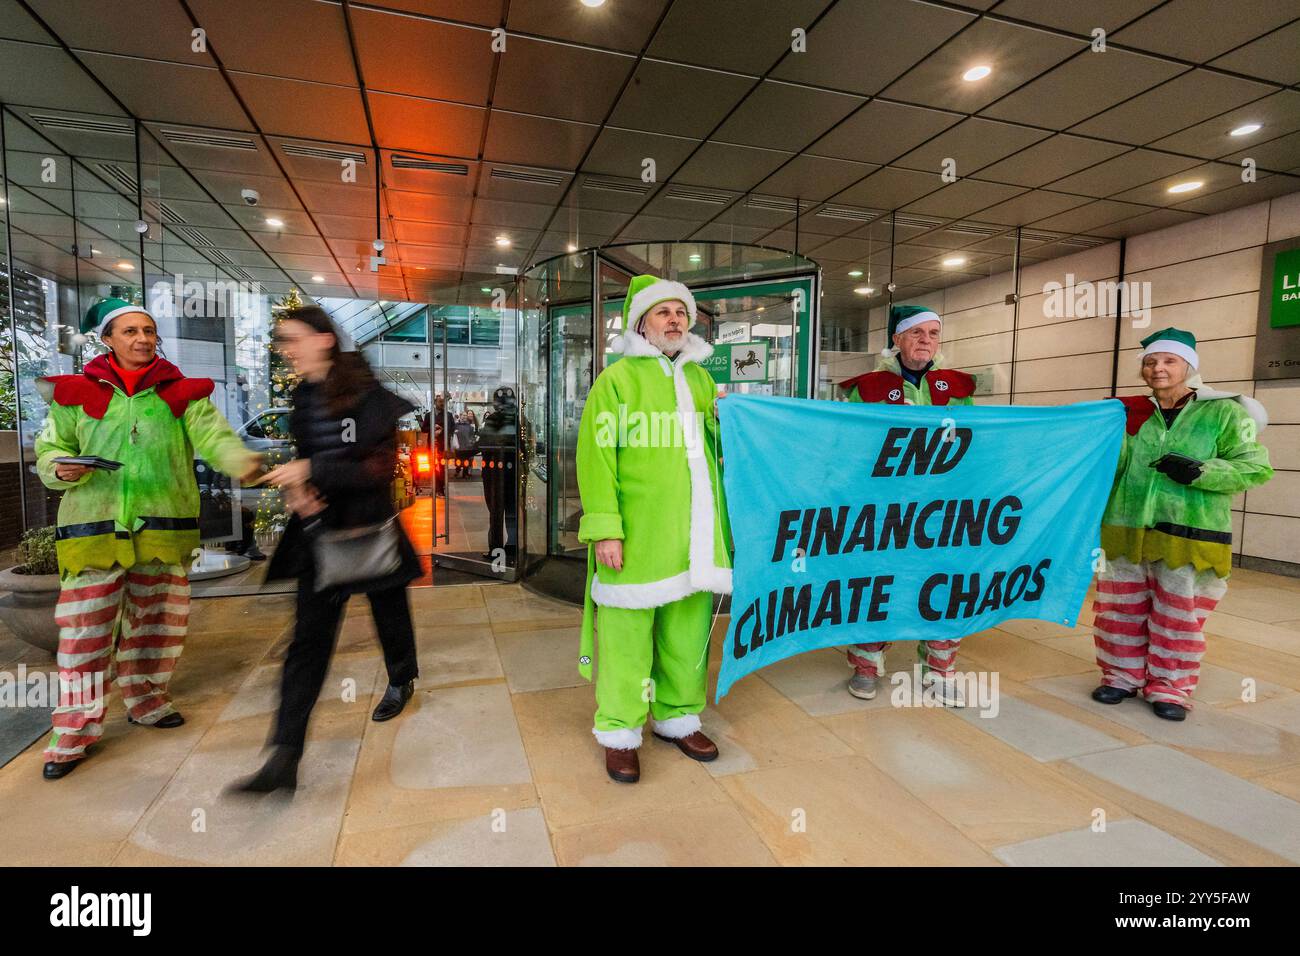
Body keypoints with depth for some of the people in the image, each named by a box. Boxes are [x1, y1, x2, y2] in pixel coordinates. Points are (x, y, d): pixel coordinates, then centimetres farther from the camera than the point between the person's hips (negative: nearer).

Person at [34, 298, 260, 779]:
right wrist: (62, 468, -13)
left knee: (156, 622, 14)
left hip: (163, 525, 1)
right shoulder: (77, 393, 4)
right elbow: (49, 450, 11)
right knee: (86, 627, -1)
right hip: (94, 526, -1)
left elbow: (213, 434, -13)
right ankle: (73, 731, 14)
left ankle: (146, 699, 35)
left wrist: (241, 460, -34)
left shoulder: (181, 393, 3)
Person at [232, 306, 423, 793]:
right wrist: (296, 488, -5)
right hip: (321, 530, 5)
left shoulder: (367, 397, -15)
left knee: (390, 612, 18)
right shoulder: (302, 398, 5)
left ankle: (402, 681, 48)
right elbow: (302, 458, 16)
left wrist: (312, 471, -26)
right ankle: (284, 757, 4)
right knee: (309, 638, 1)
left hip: (372, 529, -4)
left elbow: (381, 466, -20)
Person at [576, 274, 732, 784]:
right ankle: (619, 732, 20)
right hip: (638, 533, -5)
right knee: (628, 630, 2)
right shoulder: (618, 378, 0)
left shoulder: (700, 378, 17)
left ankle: (677, 718, 31)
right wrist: (604, 528, -15)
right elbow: (595, 456, -7)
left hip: (696, 532, 5)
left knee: (688, 627, 12)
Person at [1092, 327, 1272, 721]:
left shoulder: (1223, 412, -1)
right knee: (1120, 609, 10)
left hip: (1187, 535, -2)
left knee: (1179, 615, 8)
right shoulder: (1131, 413, 6)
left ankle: (1169, 688, 23)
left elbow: (1255, 468, -5)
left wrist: (1199, 472, -19)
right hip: (1126, 531, 3)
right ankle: (1122, 676, 26)